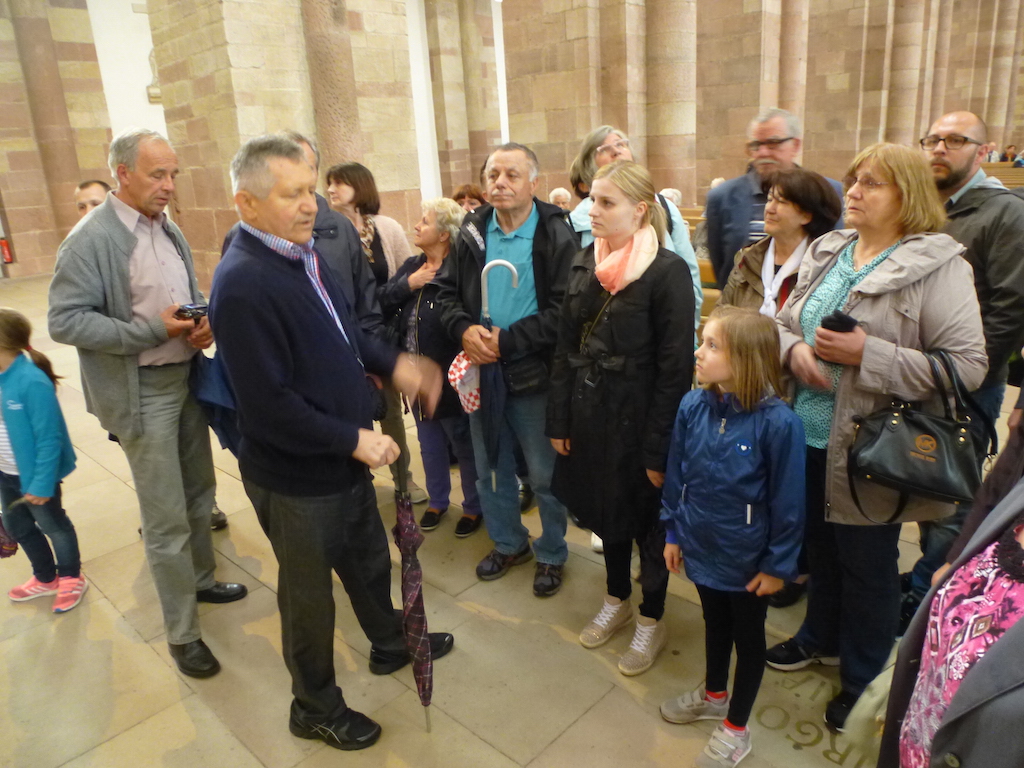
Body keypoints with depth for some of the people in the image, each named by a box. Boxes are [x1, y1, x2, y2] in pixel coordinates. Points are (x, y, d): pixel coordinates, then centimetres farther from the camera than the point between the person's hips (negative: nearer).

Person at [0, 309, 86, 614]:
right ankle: (45, 578, 45)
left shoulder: (32, 382, -30)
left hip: (34, 475, -8)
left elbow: (48, 439, -25)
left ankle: (71, 579, 37)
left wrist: (41, 484, -22)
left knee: (53, 526, 14)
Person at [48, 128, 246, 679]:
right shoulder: (91, 238, -14)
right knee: (166, 520, 0)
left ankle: (200, 580, 43)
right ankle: (182, 634, 16)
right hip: (141, 392, -7)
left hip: (186, 377, 7)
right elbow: (64, 321, -16)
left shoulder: (169, 230, 7)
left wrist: (205, 320, -5)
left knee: (199, 493, 20)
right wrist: (153, 330, -23)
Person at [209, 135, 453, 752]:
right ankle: (316, 708, 39)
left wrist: (394, 363, 0)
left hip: (345, 458, 8)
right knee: (310, 594, 14)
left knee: (370, 559, 27)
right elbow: (268, 405, -28)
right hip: (296, 478, -8)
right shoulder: (243, 285, -27)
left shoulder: (305, 254, 1)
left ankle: (391, 643, 54)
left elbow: (344, 331, 15)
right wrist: (354, 439, -22)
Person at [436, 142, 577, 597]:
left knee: (544, 474, 8)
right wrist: (464, 329, -13)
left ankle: (552, 554, 31)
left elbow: (564, 311, -18)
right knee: (490, 468, 18)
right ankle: (508, 543, 40)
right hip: (482, 370, 5)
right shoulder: (472, 232, 5)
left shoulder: (556, 236, -10)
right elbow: (448, 291, 7)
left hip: (533, 372, -5)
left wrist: (507, 339, -22)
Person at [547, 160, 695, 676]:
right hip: (590, 416, 5)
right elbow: (565, 348, 7)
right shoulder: (584, 263, 4)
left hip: (638, 420, -5)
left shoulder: (667, 272, -15)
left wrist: (659, 448, -15)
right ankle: (616, 601, 42)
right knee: (606, 510, 19)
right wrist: (559, 420, 5)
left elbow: (675, 368, -15)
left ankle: (652, 621, 32)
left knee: (645, 517, 11)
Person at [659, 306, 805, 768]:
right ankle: (714, 695, 53)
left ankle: (736, 729, 40)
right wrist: (673, 532, 7)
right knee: (714, 622, 27)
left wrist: (779, 565, -10)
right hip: (702, 548, 4)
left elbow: (787, 502, -17)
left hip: (747, 560, -4)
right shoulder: (692, 407, -13)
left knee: (748, 637, 19)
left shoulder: (777, 422, -26)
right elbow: (676, 476, 0)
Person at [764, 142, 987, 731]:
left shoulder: (938, 265, -13)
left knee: (867, 566, 12)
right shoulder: (828, 252, 5)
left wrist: (867, 355, -26)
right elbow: (784, 321, 12)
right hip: (810, 436, 6)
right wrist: (795, 348, -11)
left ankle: (865, 678, 35)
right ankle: (822, 638, 48)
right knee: (820, 546, 23)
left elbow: (968, 365, -18)